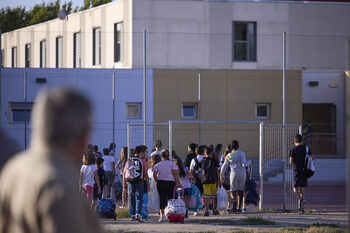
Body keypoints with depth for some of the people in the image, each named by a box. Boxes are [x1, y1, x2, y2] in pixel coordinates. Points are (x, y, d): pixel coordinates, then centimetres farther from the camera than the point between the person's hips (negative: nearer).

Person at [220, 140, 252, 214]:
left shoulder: (228, 156, 5)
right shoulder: (241, 154, -5)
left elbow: (224, 167, 8)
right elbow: (244, 164, -14)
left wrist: (222, 176, 22)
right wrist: (249, 162, 6)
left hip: (233, 175, 1)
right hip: (242, 174, -1)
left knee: (233, 191, 8)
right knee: (240, 191, 10)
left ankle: (234, 199, -27)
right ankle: (239, 208, 8)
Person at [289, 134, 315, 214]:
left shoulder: (293, 150, -4)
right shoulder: (306, 148, 5)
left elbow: (291, 162, -8)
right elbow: (313, 158, 4)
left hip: (297, 170, -3)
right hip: (305, 170, 3)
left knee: (295, 188, 2)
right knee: (302, 188, 9)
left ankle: (300, 199, -28)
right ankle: (301, 208, 7)